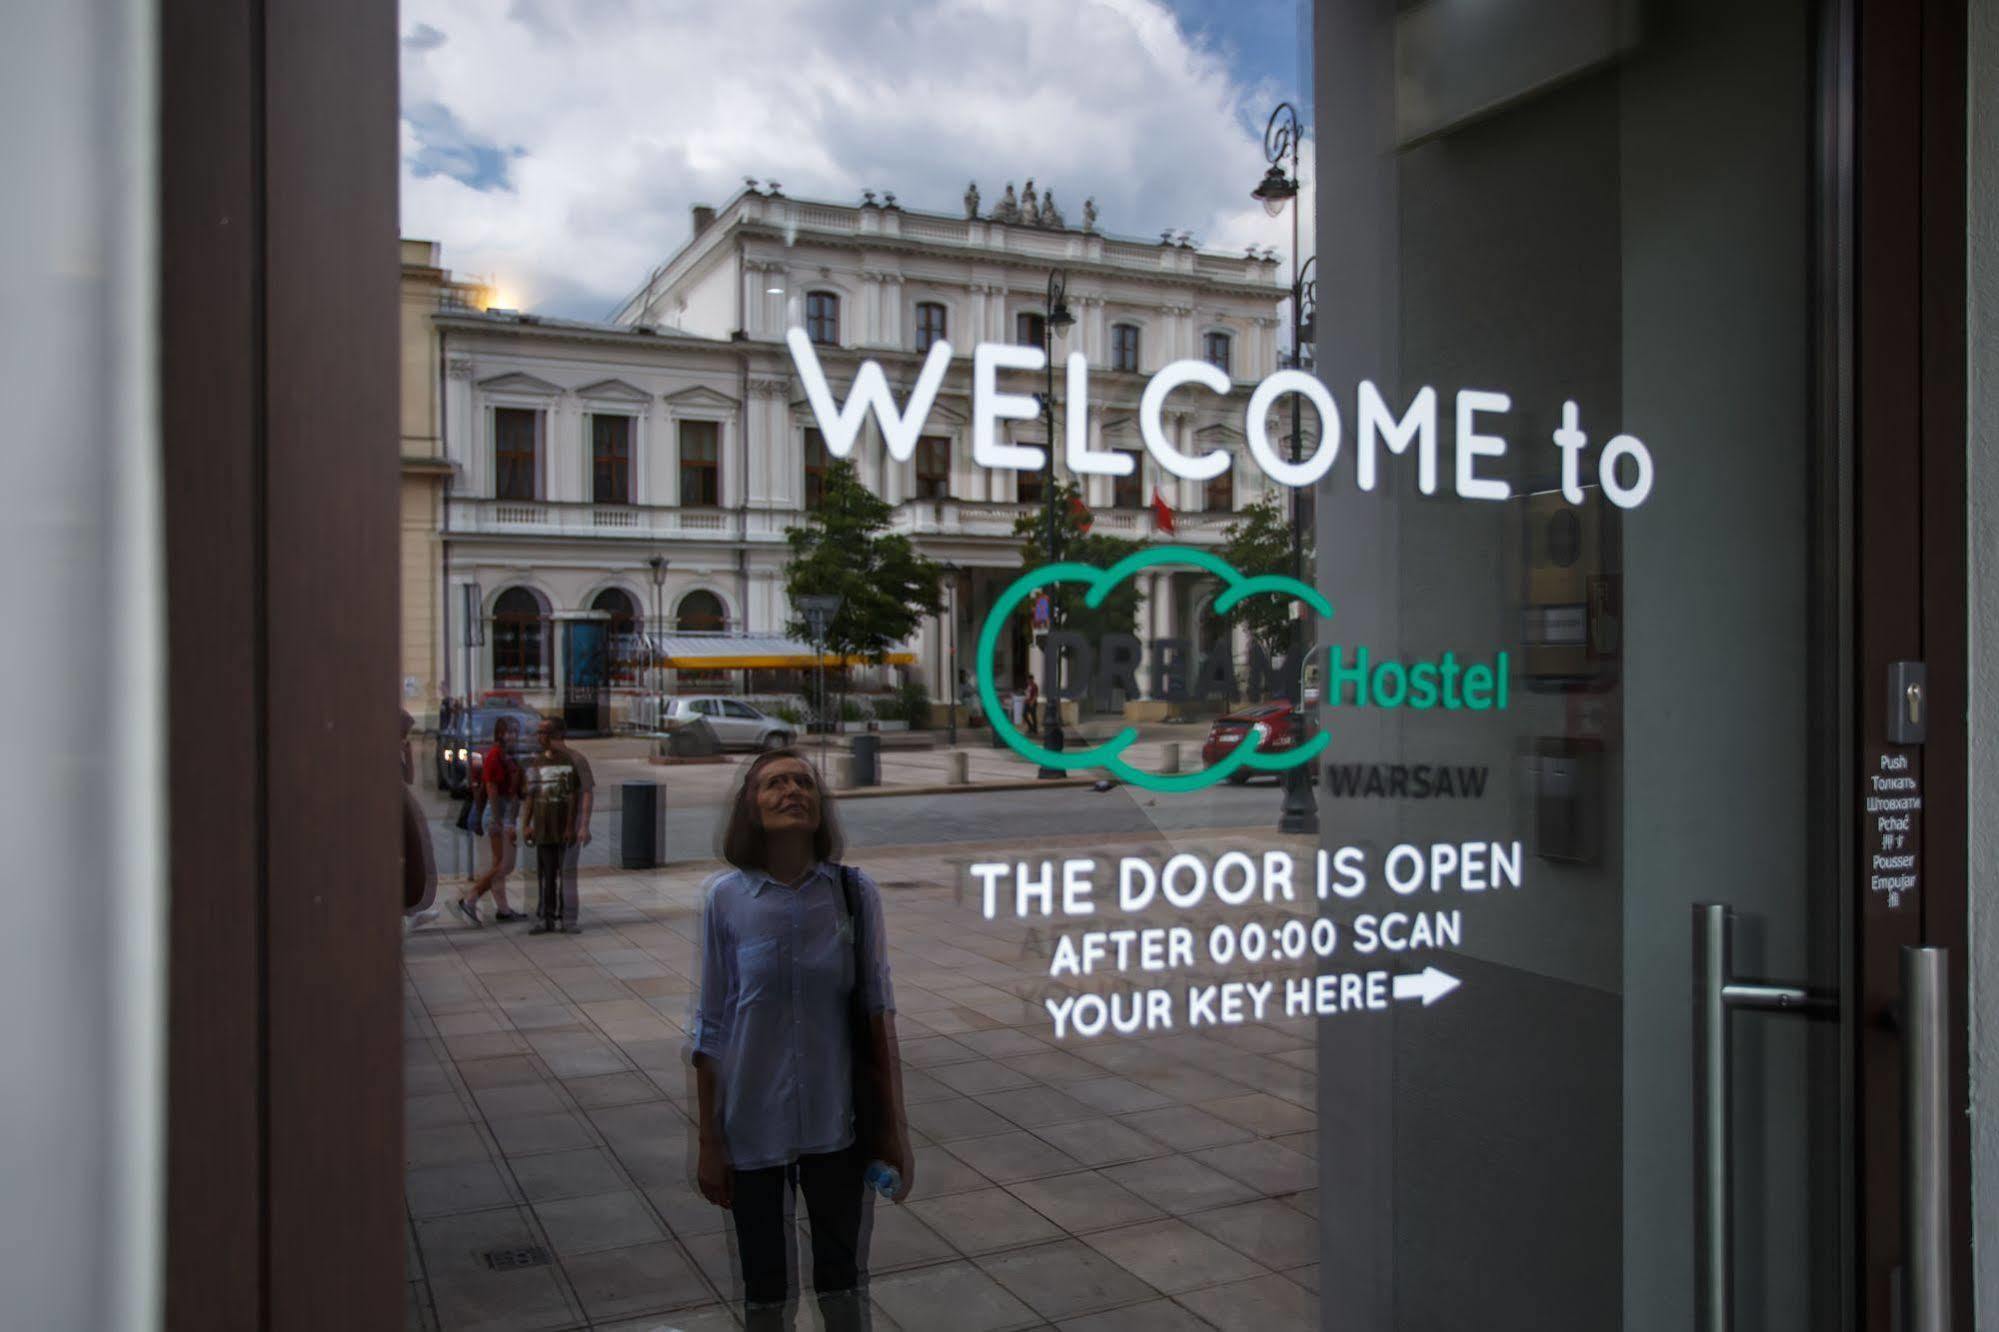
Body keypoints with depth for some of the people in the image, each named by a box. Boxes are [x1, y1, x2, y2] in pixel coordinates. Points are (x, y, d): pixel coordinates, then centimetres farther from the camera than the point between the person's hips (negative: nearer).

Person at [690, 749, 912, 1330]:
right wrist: (708, 1142, 0)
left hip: (837, 1123, 1)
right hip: (751, 1125, 0)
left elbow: (877, 1009, 0)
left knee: (844, 1277, 14)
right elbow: (710, 1026, -2)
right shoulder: (724, 897, -6)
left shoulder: (855, 891, -5)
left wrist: (895, 1124, 1)